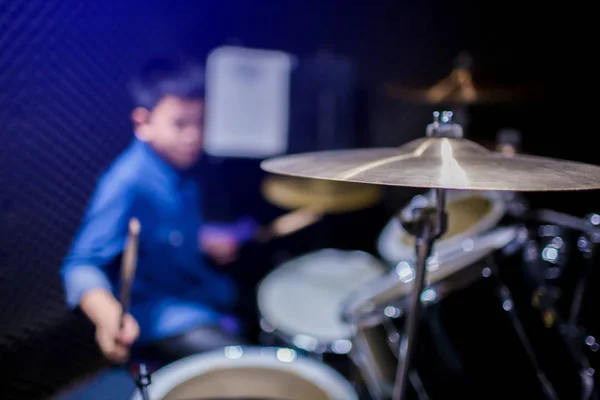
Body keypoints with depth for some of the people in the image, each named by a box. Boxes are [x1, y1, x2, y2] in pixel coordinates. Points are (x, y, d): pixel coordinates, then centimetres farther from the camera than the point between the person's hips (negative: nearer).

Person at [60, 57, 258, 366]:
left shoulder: (179, 166, 0)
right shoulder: (127, 185, -27)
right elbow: (82, 265, -31)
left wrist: (205, 243, 4)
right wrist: (109, 316, -47)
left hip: (200, 292, 9)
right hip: (158, 319, -8)